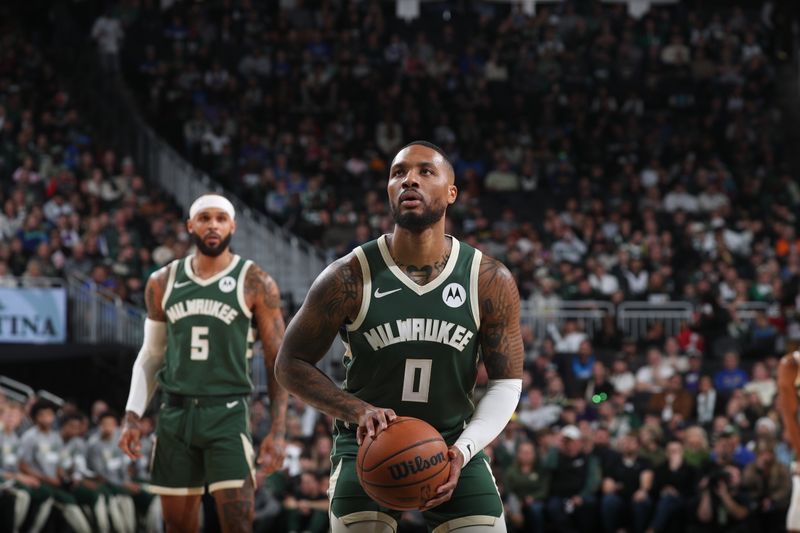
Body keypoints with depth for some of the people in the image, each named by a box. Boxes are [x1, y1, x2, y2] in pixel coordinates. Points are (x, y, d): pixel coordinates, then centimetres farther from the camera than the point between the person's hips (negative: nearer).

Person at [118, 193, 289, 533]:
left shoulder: (255, 284, -2)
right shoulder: (163, 283, 9)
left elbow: (277, 361, -1)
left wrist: (277, 432, -8)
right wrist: (133, 417, 6)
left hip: (227, 414, -3)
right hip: (175, 414, 4)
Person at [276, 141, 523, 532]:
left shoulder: (491, 282, -8)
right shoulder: (350, 278, -13)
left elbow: (505, 382, -1)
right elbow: (291, 364, -5)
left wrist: (463, 449, -17)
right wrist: (359, 411, -20)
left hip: (454, 445, 2)